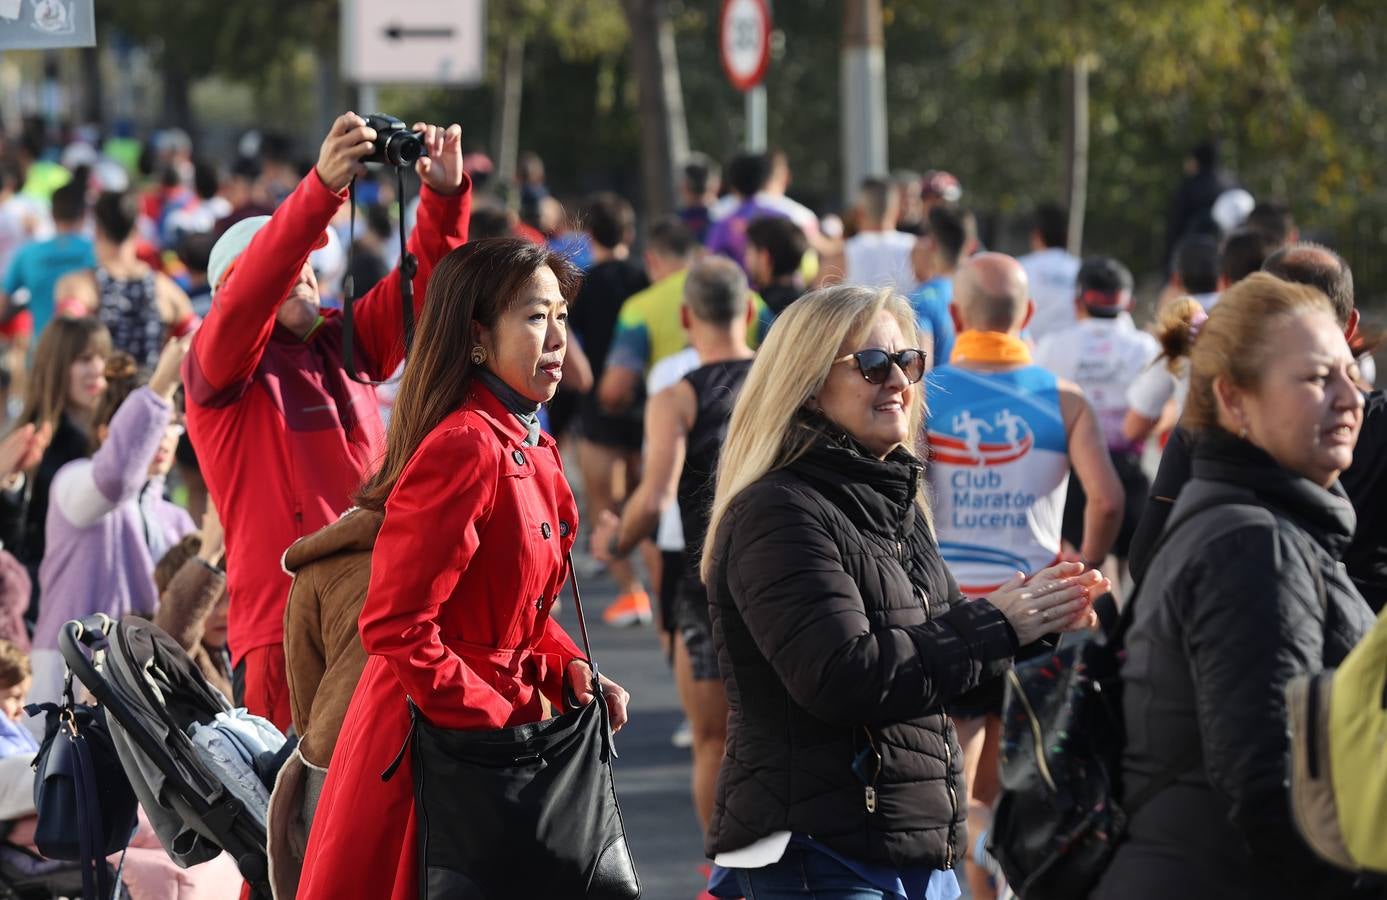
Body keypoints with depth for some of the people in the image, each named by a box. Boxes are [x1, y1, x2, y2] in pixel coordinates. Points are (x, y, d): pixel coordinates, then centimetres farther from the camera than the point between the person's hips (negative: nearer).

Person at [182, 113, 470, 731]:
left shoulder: (346, 343, 15)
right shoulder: (217, 363, -1)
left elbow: (421, 283, 7)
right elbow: (252, 293, -20)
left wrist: (445, 195, -13)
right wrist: (322, 188, -33)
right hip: (285, 628, -5)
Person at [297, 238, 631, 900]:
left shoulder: (533, 454, 11)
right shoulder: (465, 448, -19)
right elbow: (394, 626, -23)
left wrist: (568, 669, 3)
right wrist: (493, 716, -19)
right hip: (435, 741, -10)